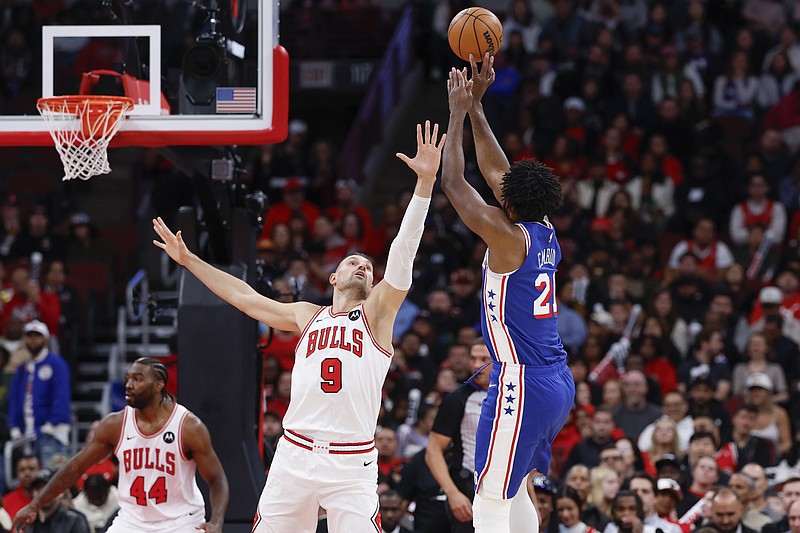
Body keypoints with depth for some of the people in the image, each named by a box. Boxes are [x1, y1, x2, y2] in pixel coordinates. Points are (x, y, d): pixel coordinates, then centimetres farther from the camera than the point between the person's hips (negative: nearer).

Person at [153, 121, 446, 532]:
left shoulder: (377, 312, 8)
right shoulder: (307, 316, 19)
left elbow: (403, 253, -3)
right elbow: (245, 297, 27)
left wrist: (425, 182, -14)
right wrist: (189, 260, 29)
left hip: (352, 463, -4)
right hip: (295, 455, 4)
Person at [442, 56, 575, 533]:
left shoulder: (508, 238, -14)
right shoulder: (546, 234, 8)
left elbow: (454, 184, -8)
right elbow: (496, 171, 19)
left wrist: (459, 113, 0)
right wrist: (475, 107, 21)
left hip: (522, 384, -9)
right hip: (559, 383, 9)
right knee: (514, 488, 22)